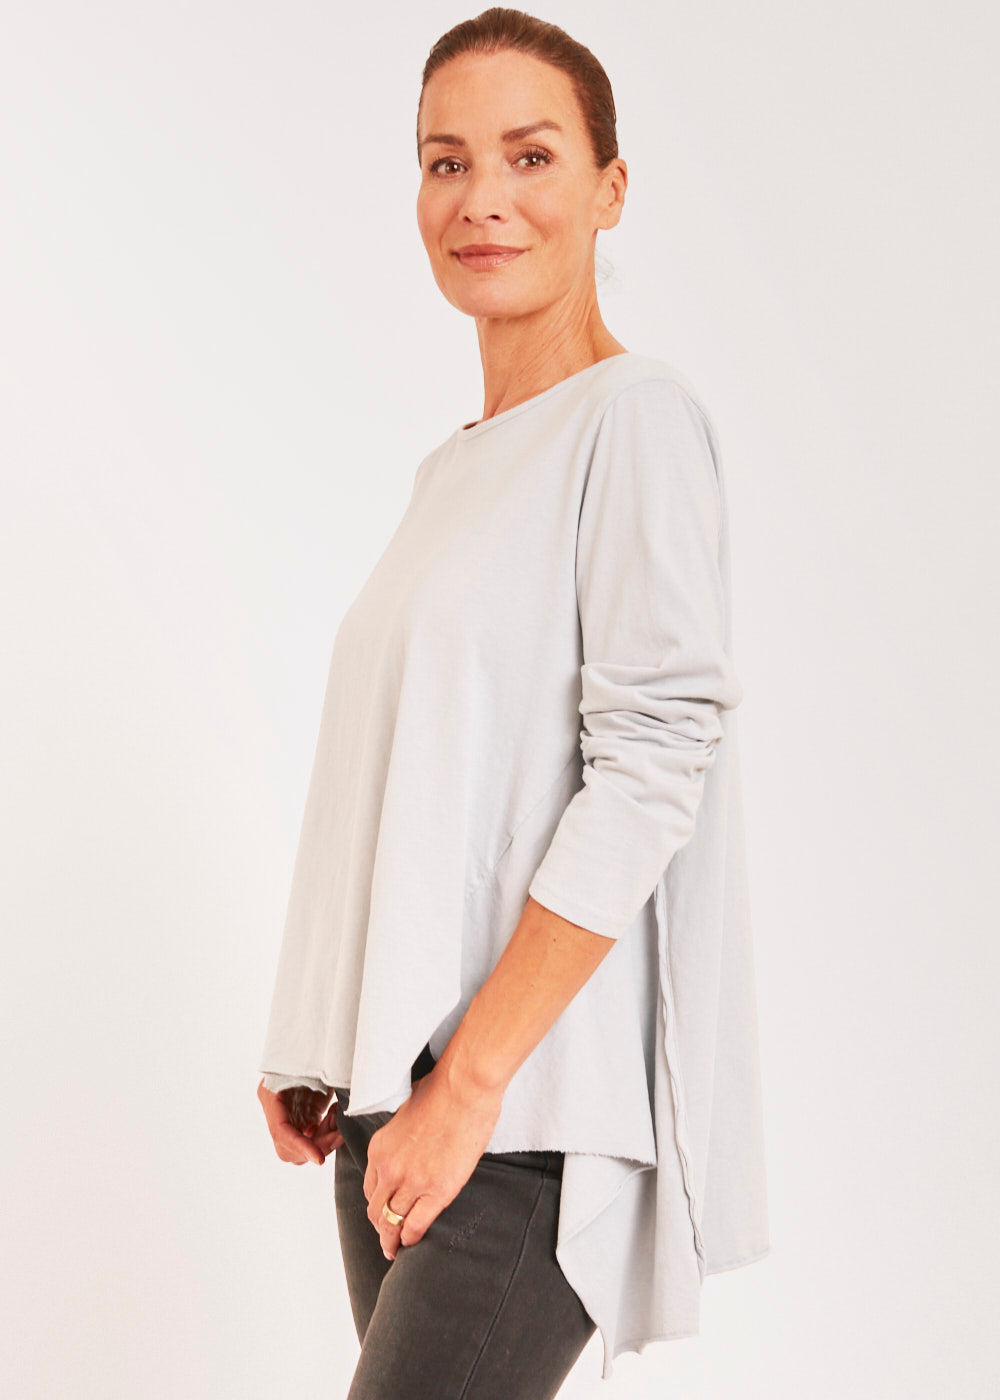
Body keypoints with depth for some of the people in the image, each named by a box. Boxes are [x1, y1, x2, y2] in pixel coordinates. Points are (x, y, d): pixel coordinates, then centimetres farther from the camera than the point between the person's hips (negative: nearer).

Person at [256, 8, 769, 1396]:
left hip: (534, 1108, -7)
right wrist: (325, 1051, 10)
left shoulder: (638, 419, -7)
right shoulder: (452, 468, 17)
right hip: (399, 1082, 7)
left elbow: (650, 768, -15)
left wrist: (475, 1077, -17)